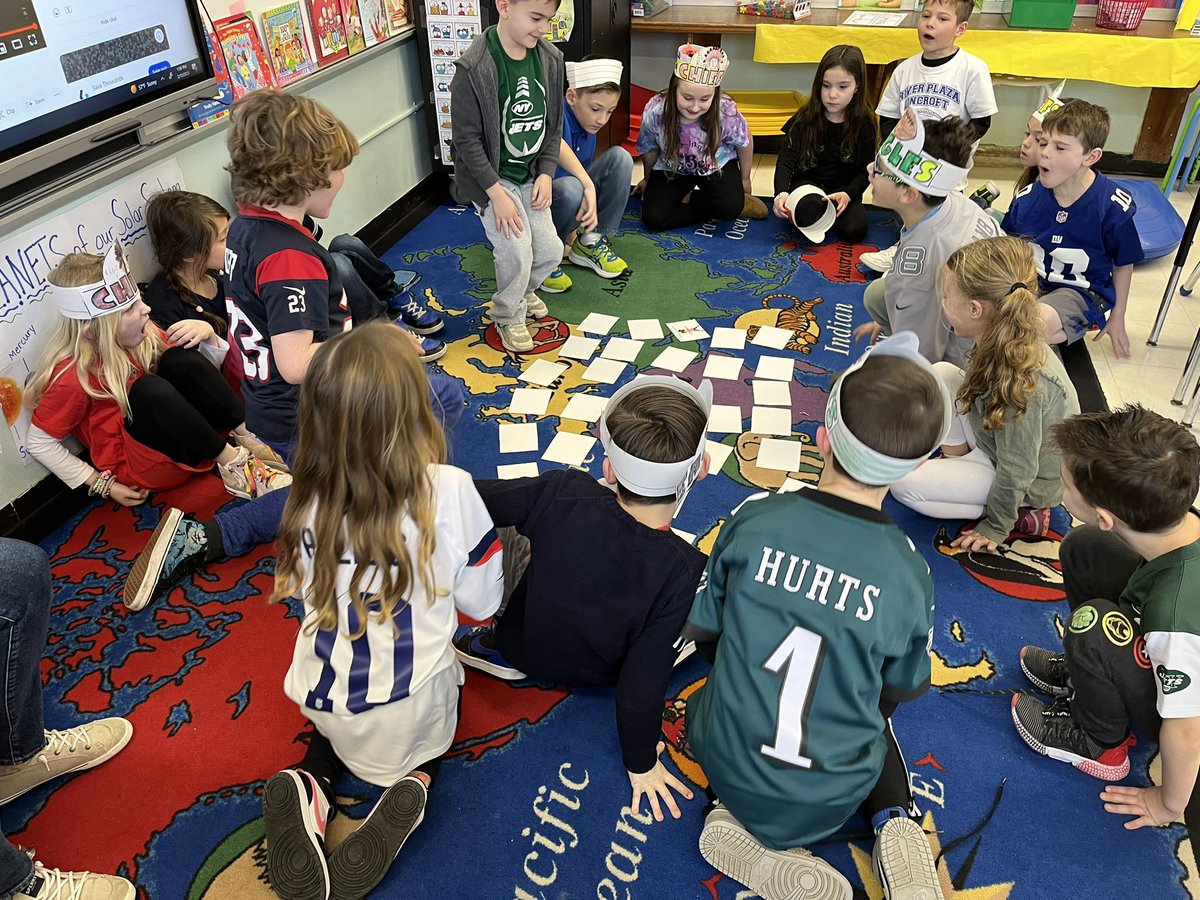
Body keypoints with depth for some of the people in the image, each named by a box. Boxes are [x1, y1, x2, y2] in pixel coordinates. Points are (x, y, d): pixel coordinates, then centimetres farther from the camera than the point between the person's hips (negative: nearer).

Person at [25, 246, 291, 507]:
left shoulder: (142, 336, -3)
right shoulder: (72, 377, -20)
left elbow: (196, 370, 5)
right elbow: (39, 443, -10)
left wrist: (210, 338, -16)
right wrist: (104, 485, -11)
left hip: (183, 433, 5)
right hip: (138, 468, -5)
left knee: (180, 359, -19)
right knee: (150, 388, -32)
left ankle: (245, 435, -20)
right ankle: (230, 460, -24)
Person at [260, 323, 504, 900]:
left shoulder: (308, 496, -17)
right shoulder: (449, 491, -26)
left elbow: (299, 589, 1)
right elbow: (481, 602, -12)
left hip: (322, 699, 2)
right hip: (411, 712, -1)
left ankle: (310, 782, 7)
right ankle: (410, 783, 2)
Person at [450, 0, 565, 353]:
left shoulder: (549, 59, -4)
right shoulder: (474, 69, -22)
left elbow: (554, 124, 6)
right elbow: (467, 139, -18)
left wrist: (546, 173, -6)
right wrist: (498, 195, -19)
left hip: (532, 176, 6)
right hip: (492, 179, -5)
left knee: (551, 250, 6)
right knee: (517, 253, -13)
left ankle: (523, 290, 40)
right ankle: (507, 317, 16)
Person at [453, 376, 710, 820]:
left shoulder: (562, 492, -32)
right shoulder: (685, 571, -33)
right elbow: (643, 679, -27)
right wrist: (641, 764, -11)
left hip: (521, 646, 1)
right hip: (595, 675, -1)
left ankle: (497, 646, 13)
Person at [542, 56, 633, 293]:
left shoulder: (589, 130, 3)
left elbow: (583, 170, 11)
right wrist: (588, 185, -43)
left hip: (569, 203, 7)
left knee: (620, 157, -9)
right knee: (571, 188, -40)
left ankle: (589, 243, -1)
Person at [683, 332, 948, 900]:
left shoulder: (754, 521, -20)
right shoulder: (909, 572, -18)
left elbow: (701, 630, -5)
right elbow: (900, 693, -1)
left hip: (728, 771, -1)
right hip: (830, 803, 1)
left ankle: (752, 843, 11)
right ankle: (896, 827, 8)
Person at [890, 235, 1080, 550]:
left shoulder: (1020, 381, -37)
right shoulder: (1006, 339, -15)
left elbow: (1016, 471, -27)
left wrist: (996, 527, -14)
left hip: (1026, 484, -7)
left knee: (904, 483, -16)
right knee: (940, 374, -4)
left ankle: (1020, 514, -2)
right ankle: (956, 461, 6)